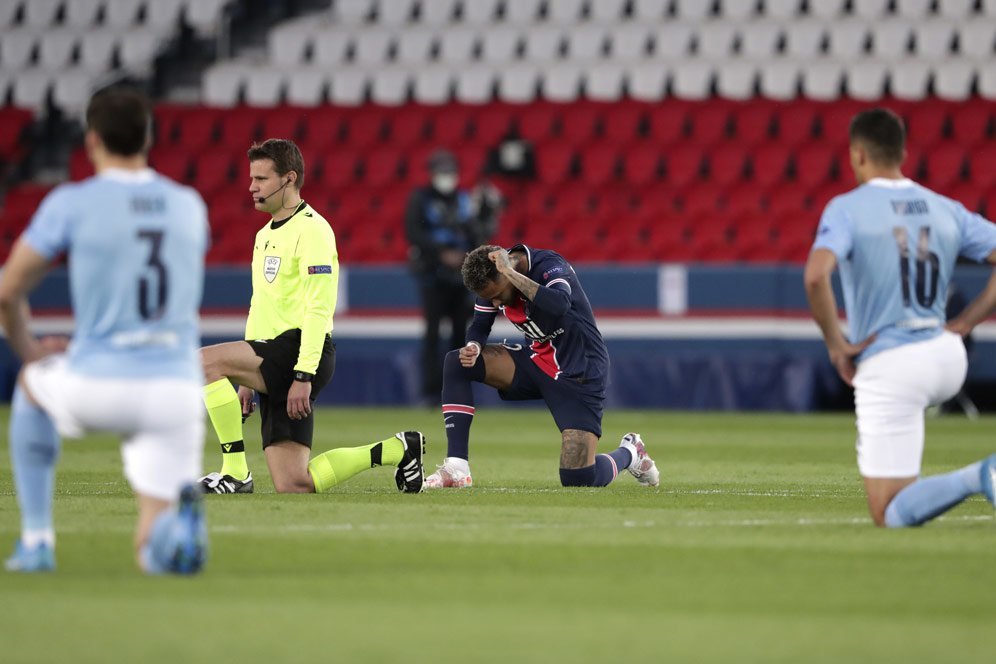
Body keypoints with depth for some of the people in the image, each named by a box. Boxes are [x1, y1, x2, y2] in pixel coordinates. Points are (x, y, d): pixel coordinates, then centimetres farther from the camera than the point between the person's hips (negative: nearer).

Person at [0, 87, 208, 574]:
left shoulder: (70, 203, -1)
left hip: (97, 392, -2)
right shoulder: (189, 206, 13)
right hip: (175, 393, 2)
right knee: (156, 556, 9)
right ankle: (181, 512, -30)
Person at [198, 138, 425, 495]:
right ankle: (396, 450, 16)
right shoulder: (264, 235, 22)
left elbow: (319, 308, -16)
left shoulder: (311, 229, -8)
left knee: (204, 362, -25)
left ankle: (235, 472, -18)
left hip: (298, 352, -9)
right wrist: (246, 381, 23)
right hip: (274, 366, 9)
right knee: (293, 487, 0)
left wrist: (304, 375, -23)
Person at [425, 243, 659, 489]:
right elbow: (480, 327, 4)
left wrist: (511, 273, -44)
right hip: (536, 361, 7)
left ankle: (629, 453, 20)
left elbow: (560, 305, -48)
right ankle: (456, 468, -13)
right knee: (455, 363, -13)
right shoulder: (492, 283, -7)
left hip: (578, 374, -6)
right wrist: (473, 348, -19)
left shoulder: (550, 266, -26)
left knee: (579, 478, -16)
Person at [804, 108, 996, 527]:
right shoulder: (946, 210, 7)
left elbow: (816, 277, -24)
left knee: (888, 515, -3)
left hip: (889, 367, -6)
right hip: (947, 359, 6)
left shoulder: (846, 209, -7)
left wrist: (836, 344, -10)